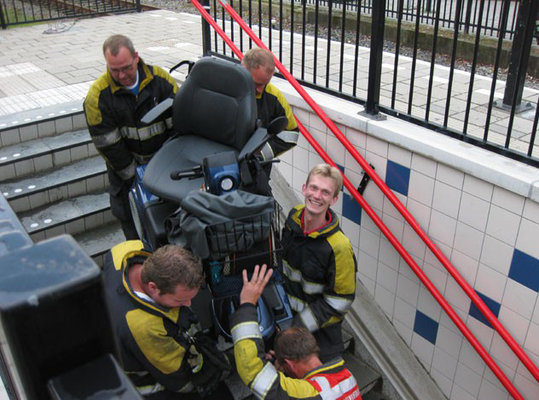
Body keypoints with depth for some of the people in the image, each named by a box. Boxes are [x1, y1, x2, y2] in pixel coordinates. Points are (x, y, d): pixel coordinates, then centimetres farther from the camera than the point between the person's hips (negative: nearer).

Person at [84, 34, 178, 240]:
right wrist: (134, 177, -13)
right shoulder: (98, 95, -15)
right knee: (128, 213, 6)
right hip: (126, 167, -1)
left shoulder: (160, 79, -11)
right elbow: (107, 143, -14)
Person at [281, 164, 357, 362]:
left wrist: (301, 325, -21)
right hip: (290, 309, 6)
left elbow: (340, 301, -21)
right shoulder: (294, 216, -11)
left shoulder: (339, 246, -30)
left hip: (321, 326, -5)